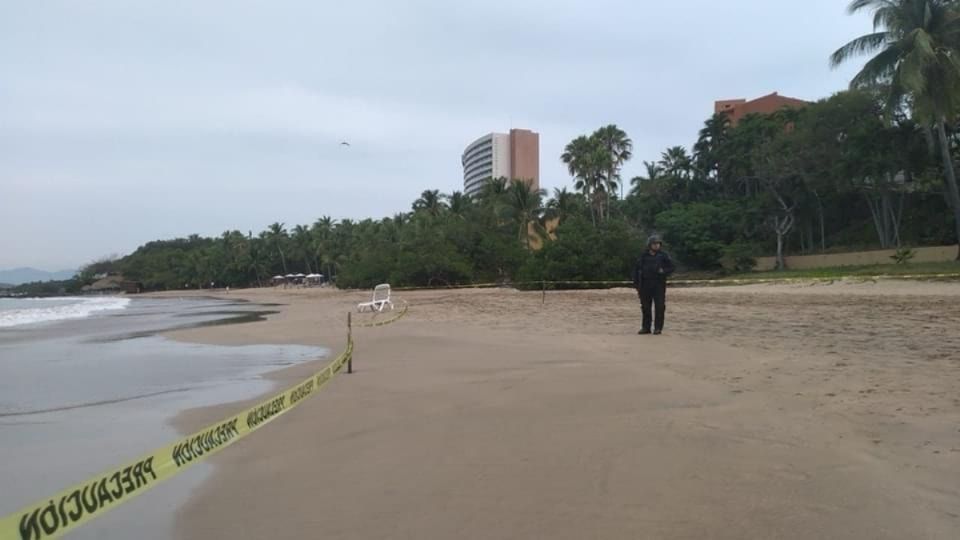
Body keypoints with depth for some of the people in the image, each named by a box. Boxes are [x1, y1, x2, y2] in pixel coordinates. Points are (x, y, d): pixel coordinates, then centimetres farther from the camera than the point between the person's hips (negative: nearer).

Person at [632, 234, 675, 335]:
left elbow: (671, 268, 6)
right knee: (645, 307, 6)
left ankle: (658, 328, 4)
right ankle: (646, 327, 14)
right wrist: (637, 284, 4)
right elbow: (636, 270, 10)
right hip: (645, 285, 2)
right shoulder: (643, 256, 7)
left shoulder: (663, 255, 3)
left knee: (660, 307, -3)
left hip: (659, 285, -2)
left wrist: (663, 271, -15)